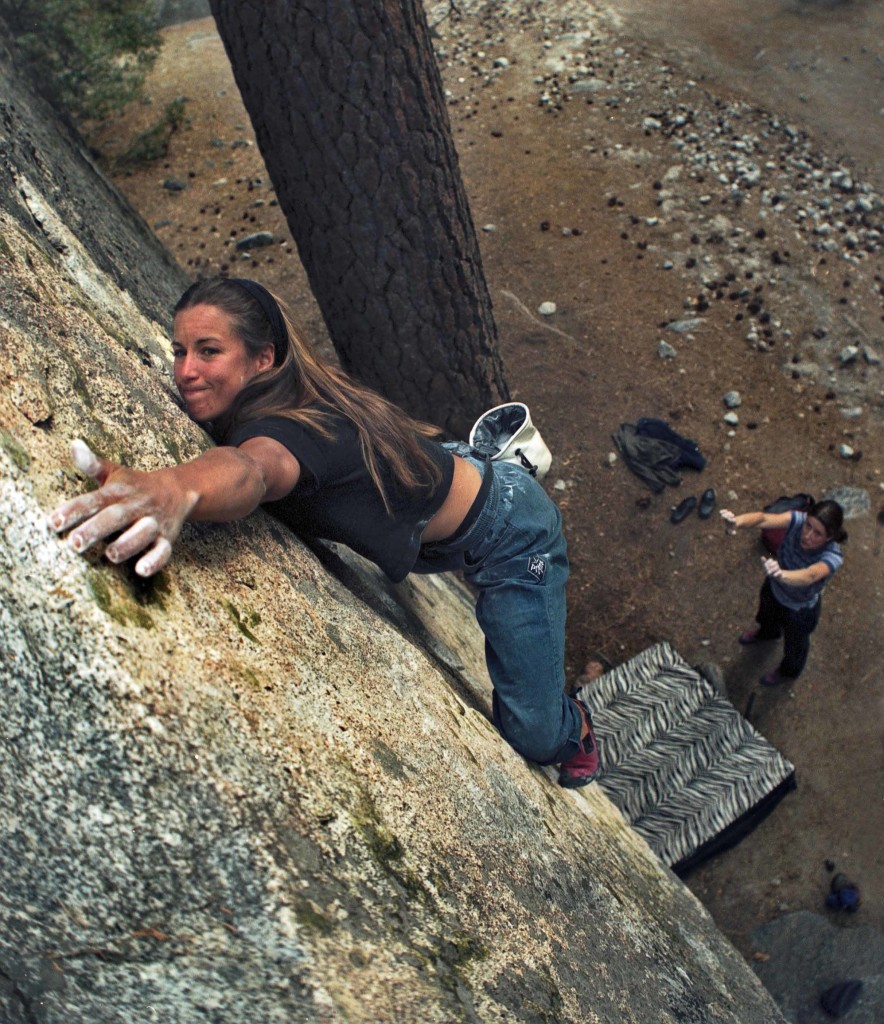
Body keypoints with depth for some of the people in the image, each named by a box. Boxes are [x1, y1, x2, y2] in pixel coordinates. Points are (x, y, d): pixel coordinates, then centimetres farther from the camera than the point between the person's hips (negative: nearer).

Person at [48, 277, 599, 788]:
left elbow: (249, 471, -60)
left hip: (511, 533, -7)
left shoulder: (291, 427, -37)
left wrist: (174, 489, -80)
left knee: (531, 733, 0)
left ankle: (575, 726, 37)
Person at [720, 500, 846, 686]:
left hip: (799, 610, -3)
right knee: (767, 613, 37)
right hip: (774, 587, 3)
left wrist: (782, 574, -82)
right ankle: (767, 632, 74)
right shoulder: (798, 520, -33)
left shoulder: (832, 557, -41)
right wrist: (738, 521, -71)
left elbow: (810, 576, -61)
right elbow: (764, 518, -50)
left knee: (794, 643, 29)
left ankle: (789, 671, 63)